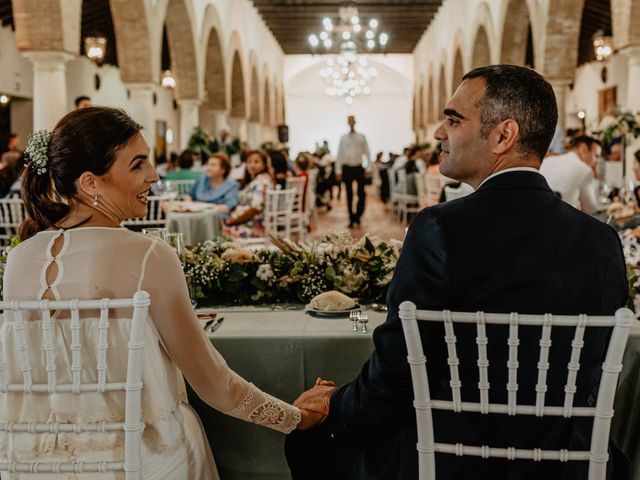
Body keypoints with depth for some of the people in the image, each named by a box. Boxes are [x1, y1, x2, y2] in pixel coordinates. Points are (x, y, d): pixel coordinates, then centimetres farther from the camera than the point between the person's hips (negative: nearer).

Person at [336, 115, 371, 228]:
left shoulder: (361, 137, 3)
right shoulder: (343, 138, 4)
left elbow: (367, 153, 4)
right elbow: (339, 155, 5)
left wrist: (368, 169, -2)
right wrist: (338, 171, 0)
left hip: (359, 168, 0)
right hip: (347, 168, 1)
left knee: (361, 193, -3)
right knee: (349, 195, 5)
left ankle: (357, 216, 15)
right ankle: (352, 219, 12)